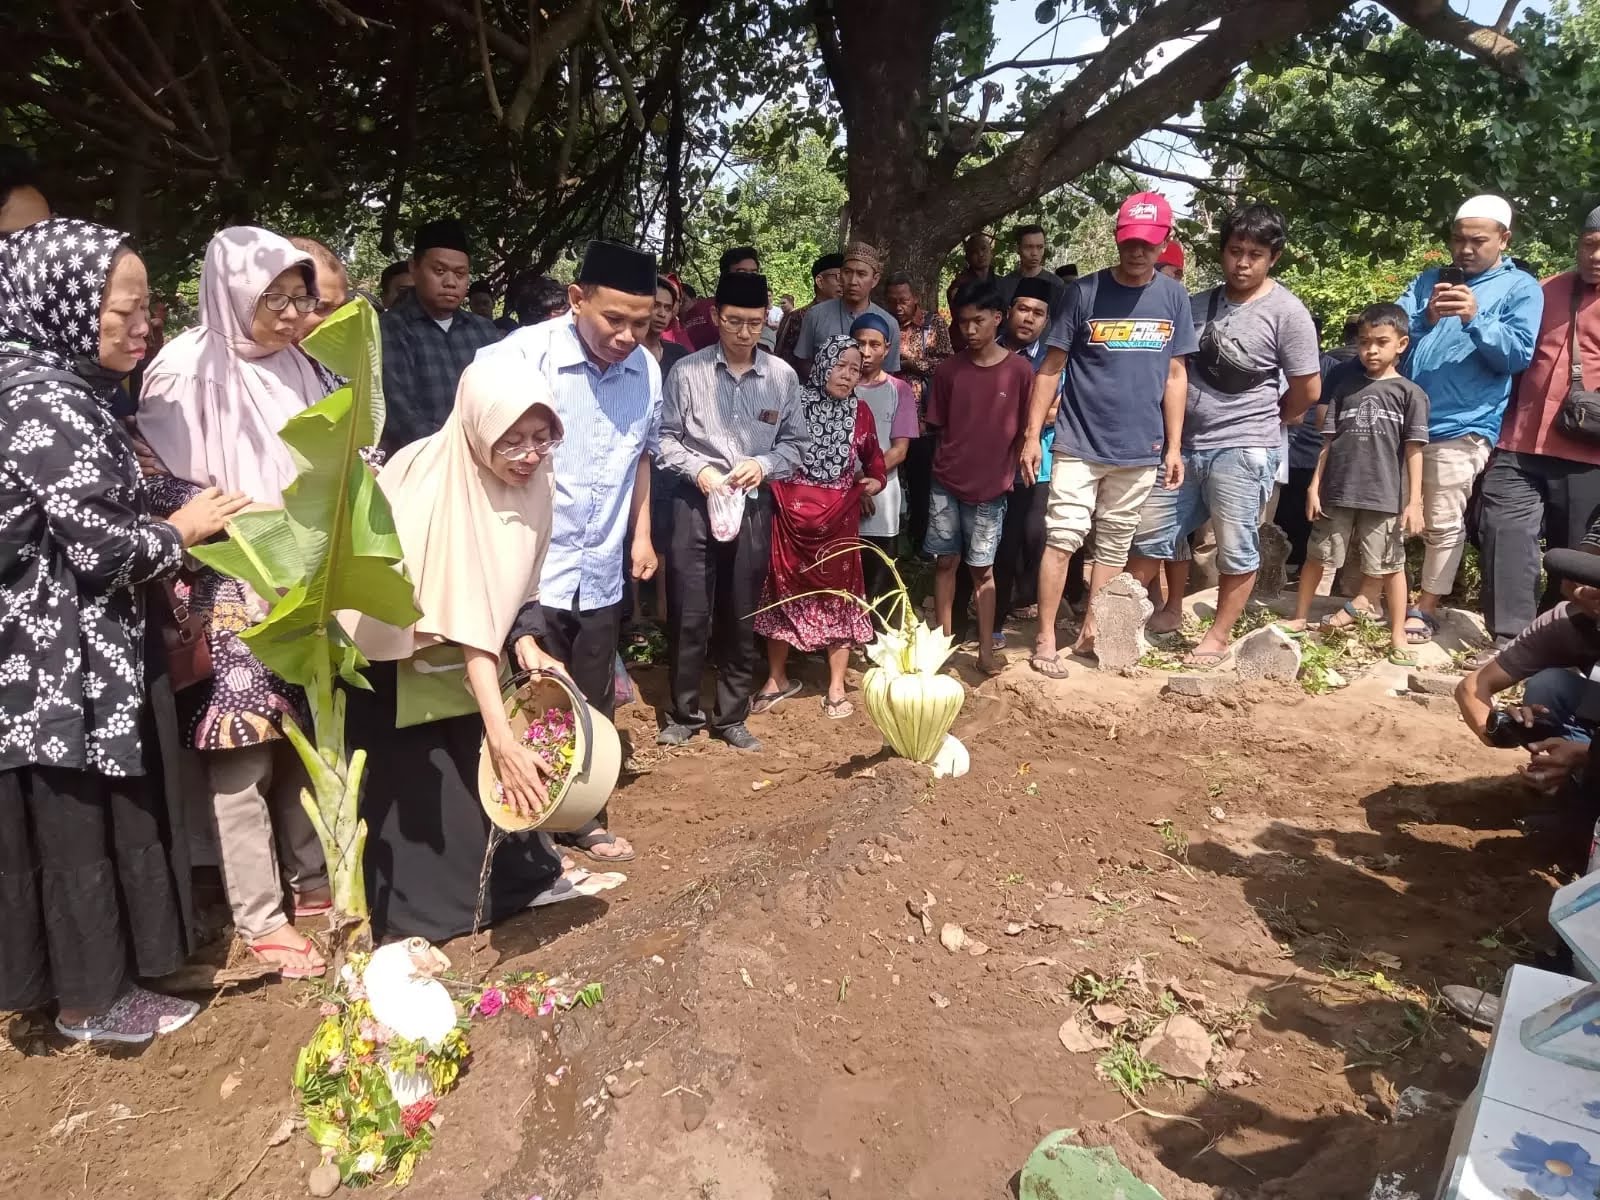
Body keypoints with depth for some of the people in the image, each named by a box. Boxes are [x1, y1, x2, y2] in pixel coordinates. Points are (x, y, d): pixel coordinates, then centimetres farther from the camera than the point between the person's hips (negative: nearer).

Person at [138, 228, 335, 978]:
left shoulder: (295, 368, 10)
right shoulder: (188, 371, -9)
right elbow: (166, 490, -12)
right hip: (230, 593, -6)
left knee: (305, 741, 14)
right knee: (244, 754, -2)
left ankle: (312, 879, 29)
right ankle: (259, 917, 9)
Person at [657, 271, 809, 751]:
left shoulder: (782, 376, 1)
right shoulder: (687, 371, -5)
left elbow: (794, 443, 7)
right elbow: (664, 437, 0)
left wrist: (763, 465, -10)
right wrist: (698, 468, -14)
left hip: (753, 506, 2)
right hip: (696, 502, -2)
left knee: (742, 617, 9)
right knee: (689, 614, 3)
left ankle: (731, 717, 23)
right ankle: (683, 713, 20)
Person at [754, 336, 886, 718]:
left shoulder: (860, 412, 2)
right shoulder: (794, 402, -6)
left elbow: (873, 458, 13)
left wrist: (874, 482, -5)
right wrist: (775, 488, -12)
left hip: (839, 518, 1)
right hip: (791, 515, -1)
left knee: (839, 596, 6)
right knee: (783, 594, 9)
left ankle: (836, 688, 18)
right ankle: (777, 679, 25)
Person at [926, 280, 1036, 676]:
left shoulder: (1019, 370, -6)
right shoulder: (948, 369, 0)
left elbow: (1023, 430, 0)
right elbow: (940, 427, 8)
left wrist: (1007, 474, -1)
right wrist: (951, 463, 5)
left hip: (989, 488, -2)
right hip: (946, 484, 2)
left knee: (982, 568, 7)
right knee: (945, 561, 8)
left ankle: (986, 649, 16)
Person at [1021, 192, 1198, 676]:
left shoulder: (1173, 297, 4)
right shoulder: (1086, 291, -5)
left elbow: (1175, 374, 8)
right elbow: (1051, 367, -3)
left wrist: (1174, 445, 5)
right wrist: (1033, 435, -8)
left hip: (1141, 449, 3)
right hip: (1079, 443, -3)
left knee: (1115, 544, 11)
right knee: (1062, 537, -7)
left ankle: (1090, 632, 23)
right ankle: (1045, 639, 2)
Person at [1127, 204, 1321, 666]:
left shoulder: (1287, 312, -8)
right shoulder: (1197, 304, 8)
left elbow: (1308, 390, -4)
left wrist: (1261, 421, 9)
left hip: (1242, 451, -5)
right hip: (1184, 445, 5)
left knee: (1236, 549, 5)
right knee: (1151, 534, 11)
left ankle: (1219, 635, 18)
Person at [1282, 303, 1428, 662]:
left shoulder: (1410, 393, 0)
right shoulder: (1345, 385, 7)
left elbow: (1414, 450, -1)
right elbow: (1329, 441, 9)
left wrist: (1414, 501, -5)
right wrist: (1315, 485, 5)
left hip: (1386, 496, -2)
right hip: (1337, 491, 3)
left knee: (1391, 566, 5)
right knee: (1316, 556, 12)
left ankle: (1398, 635, 15)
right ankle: (1300, 617, 28)